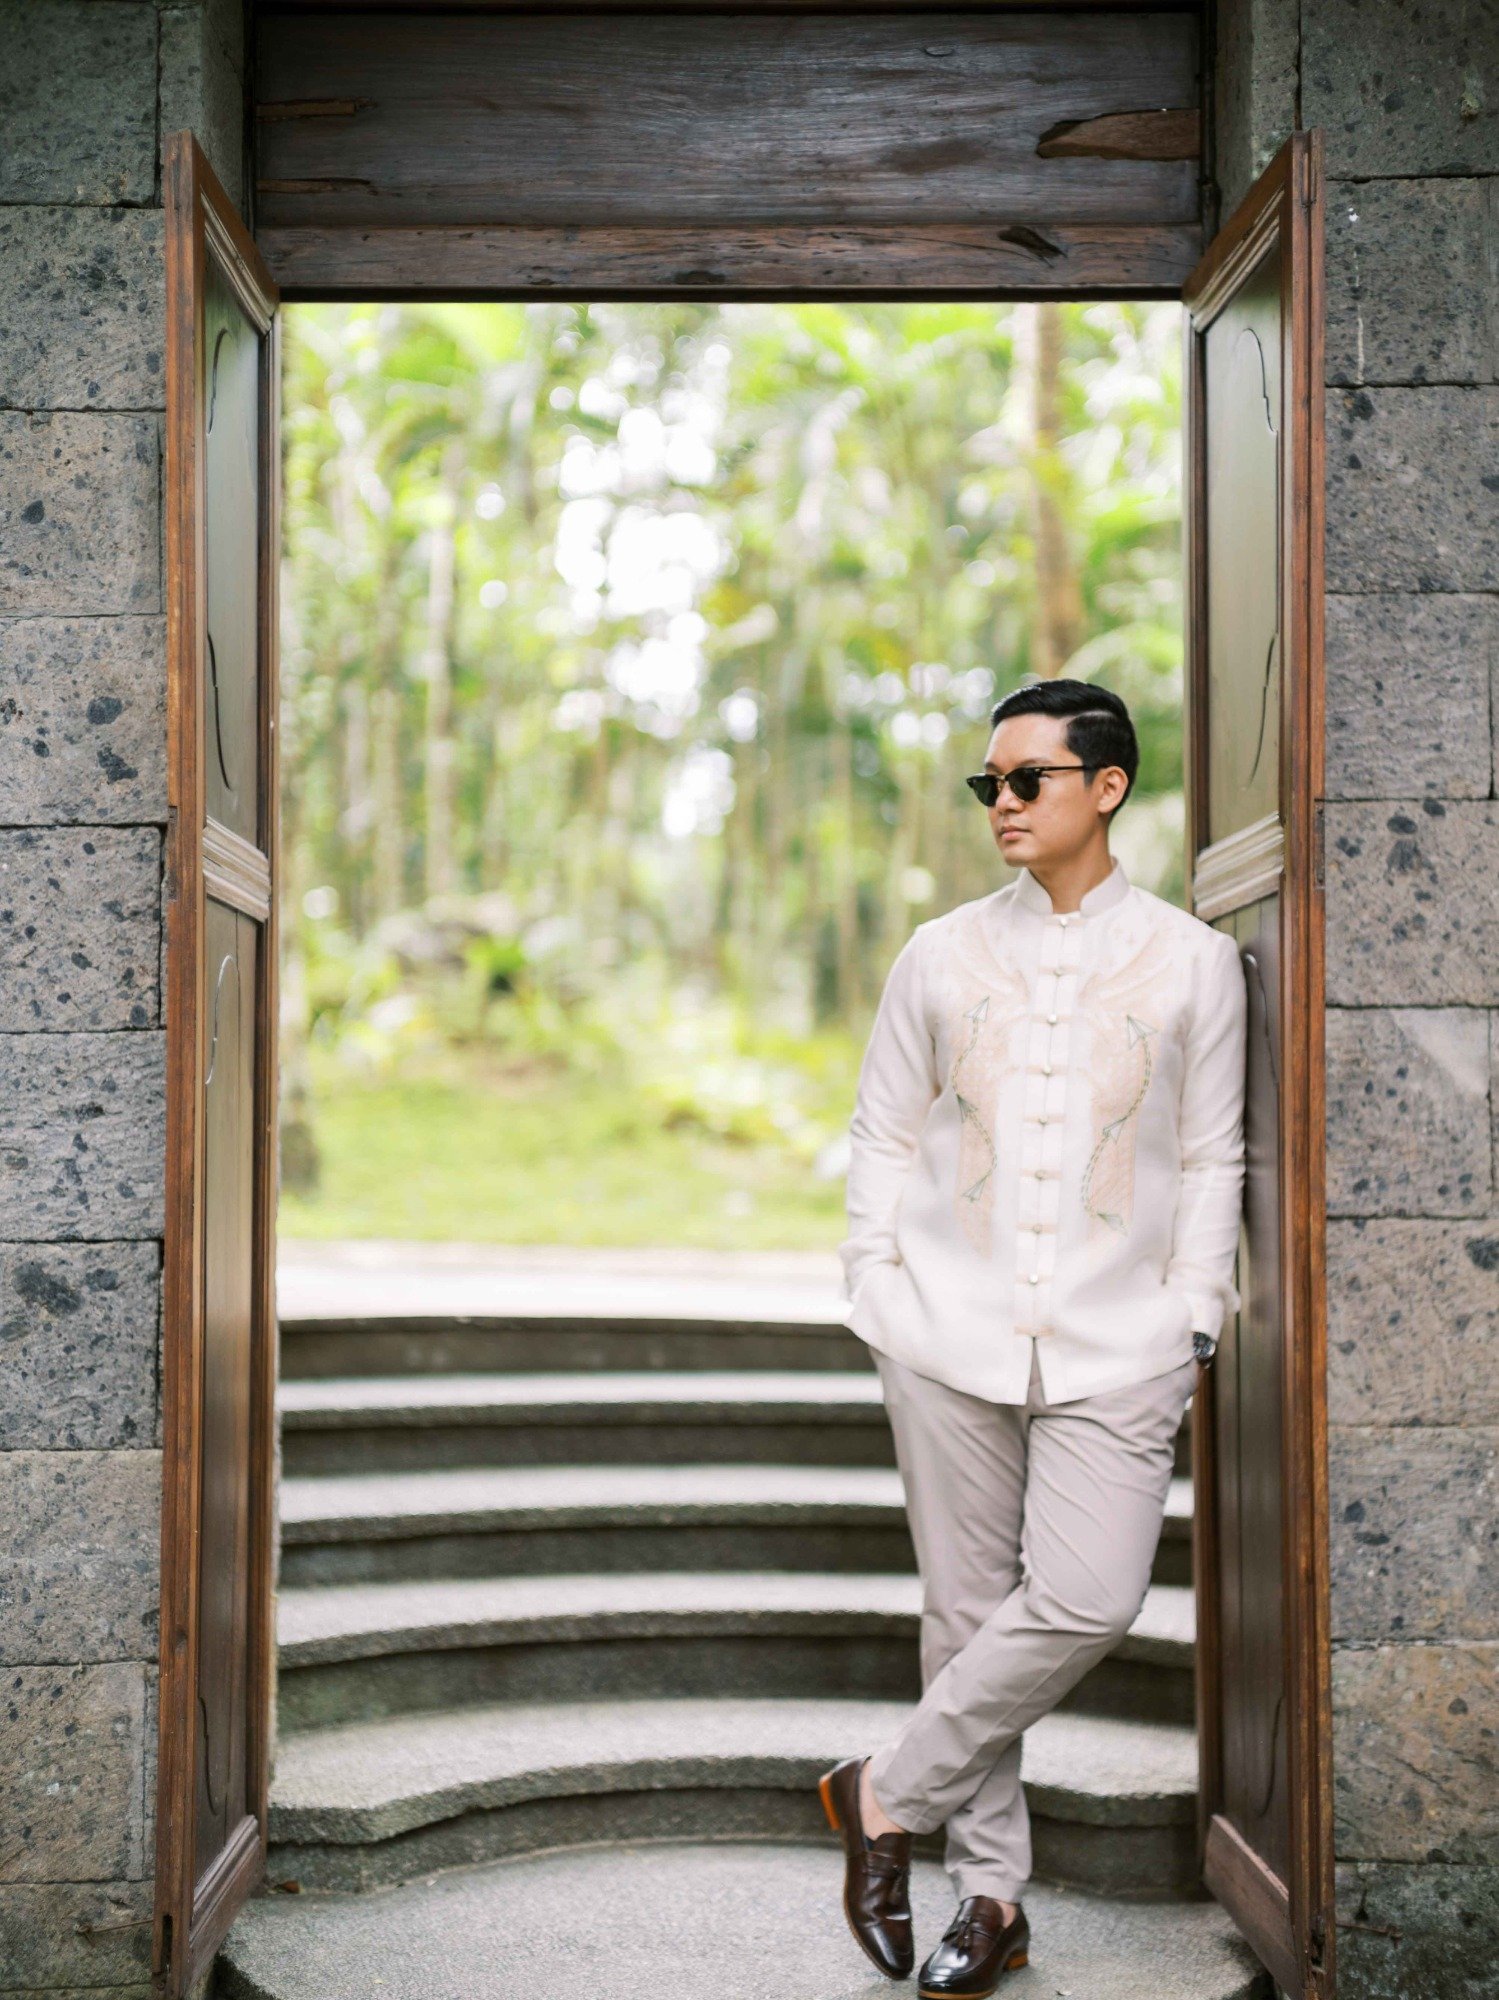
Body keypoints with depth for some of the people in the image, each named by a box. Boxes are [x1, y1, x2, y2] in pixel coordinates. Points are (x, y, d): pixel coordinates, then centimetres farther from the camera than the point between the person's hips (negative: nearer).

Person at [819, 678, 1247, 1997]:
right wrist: (880, 1298, 4)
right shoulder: (941, 955, 8)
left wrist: (1193, 1327, 1)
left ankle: (887, 1793, 5)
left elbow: (1213, 1160, 7)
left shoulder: (1193, 961, 5)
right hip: (952, 1335, 1)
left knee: (1088, 1602, -15)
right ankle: (993, 1891, 19)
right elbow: (883, 1135, 11)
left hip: (1115, 1343, -1)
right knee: (968, 1612, 5)